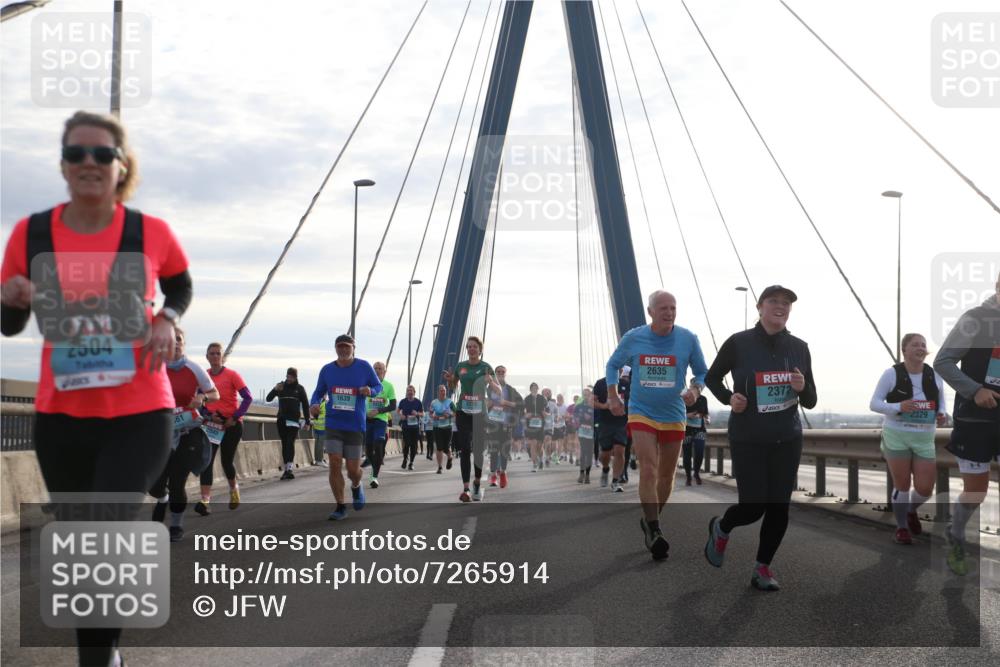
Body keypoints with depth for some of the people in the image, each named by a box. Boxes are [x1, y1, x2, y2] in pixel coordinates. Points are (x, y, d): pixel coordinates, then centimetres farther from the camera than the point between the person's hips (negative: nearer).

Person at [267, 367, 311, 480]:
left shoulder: (300, 388, 4)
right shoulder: (281, 386, 9)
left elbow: (305, 405, 7)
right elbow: (268, 399, 4)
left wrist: (307, 421, 3)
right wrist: (275, 390, -15)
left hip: (294, 420, -3)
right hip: (282, 419, 3)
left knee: (290, 443, -14)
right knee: (284, 444, 4)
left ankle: (289, 468, -24)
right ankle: (286, 468, 9)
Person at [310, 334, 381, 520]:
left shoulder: (364, 367, -2)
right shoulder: (327, 370, 3)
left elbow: (378, 386, 8)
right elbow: (319, 391, 14)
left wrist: (370, 390, -15)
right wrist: (314, 404, -7)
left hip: (355, 425, -1)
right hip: (333, 423, 1)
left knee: (353, 468, 2)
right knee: (335, 464, -10)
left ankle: (356, 487, 39)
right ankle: (340, 507, 2)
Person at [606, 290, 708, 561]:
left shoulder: (688, 339, -5)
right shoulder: (632, 338, -4)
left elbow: (702, 372, 7)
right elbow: (612, 365, 12)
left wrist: (695, 390, -14)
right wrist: (613, 397, 0)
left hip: (673, 417, 2)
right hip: (641, 414, -2)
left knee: (666, 475, 12)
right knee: (648, 470, -17)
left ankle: (649, 521, 33)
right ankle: (654, 532, -17)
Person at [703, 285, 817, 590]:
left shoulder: (799, 348, 1)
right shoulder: (738, 343, -8)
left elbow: (810, 403, 7)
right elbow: (711, 377, 8)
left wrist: (803, 388, -16)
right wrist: (728, 398, -11)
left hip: (787, 440, 3)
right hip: (748, 440, -3)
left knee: (779, 507, 3)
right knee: (753, 507, -5)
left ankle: (762, 568, 20)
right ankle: (720, 528, 28)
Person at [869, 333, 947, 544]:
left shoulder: (934, 375, 5)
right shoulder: (892, 374, -7)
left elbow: (941, 402, 18)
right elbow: (874, 403, -7)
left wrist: (942, 415, -5)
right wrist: (898, 407, -23)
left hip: (924, 438, 3)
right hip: (896, 435, -3)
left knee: (925, 488, 0)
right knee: (902, 485, 3)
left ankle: (911, 511, 35)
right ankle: (901, 527, 24)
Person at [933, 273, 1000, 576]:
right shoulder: (976, 319, -9)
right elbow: (942, 362, -10)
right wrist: (974, 390, -21)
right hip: (974, 420, -3)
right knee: (976, 491, 3)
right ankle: (956, 540, 31)